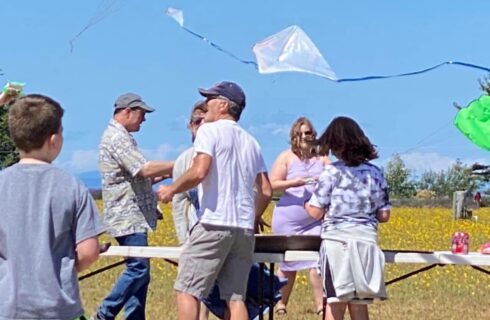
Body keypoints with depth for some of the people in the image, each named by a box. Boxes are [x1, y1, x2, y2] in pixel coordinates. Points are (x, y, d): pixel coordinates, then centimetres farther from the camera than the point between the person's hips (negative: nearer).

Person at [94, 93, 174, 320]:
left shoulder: (120, 136, 20)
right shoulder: (117, 137, -13)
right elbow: (145, 169, -23)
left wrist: (164, 174, 13)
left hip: (133, 217, 11)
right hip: (128, 218, -11)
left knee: (139, 270, 9)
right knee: (138, 269, -11)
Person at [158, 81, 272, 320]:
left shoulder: (210, 130, -1)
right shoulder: (250, 141, 19)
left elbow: (199, 172, -16)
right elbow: (266, 191, 17)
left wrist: (171, 189, -1)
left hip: (214, 223, -7)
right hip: (244, 229, 7)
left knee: (187, 290, -1)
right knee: (236, 297, 6)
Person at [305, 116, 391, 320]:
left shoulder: (332, 172, -5)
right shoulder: (375, 173, 8)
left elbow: (316, 212, -4)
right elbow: (384, 215, 9)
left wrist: (306, 203, 17)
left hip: (338, 242, -4)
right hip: (367, 242, 4)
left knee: (335, 303, 2)